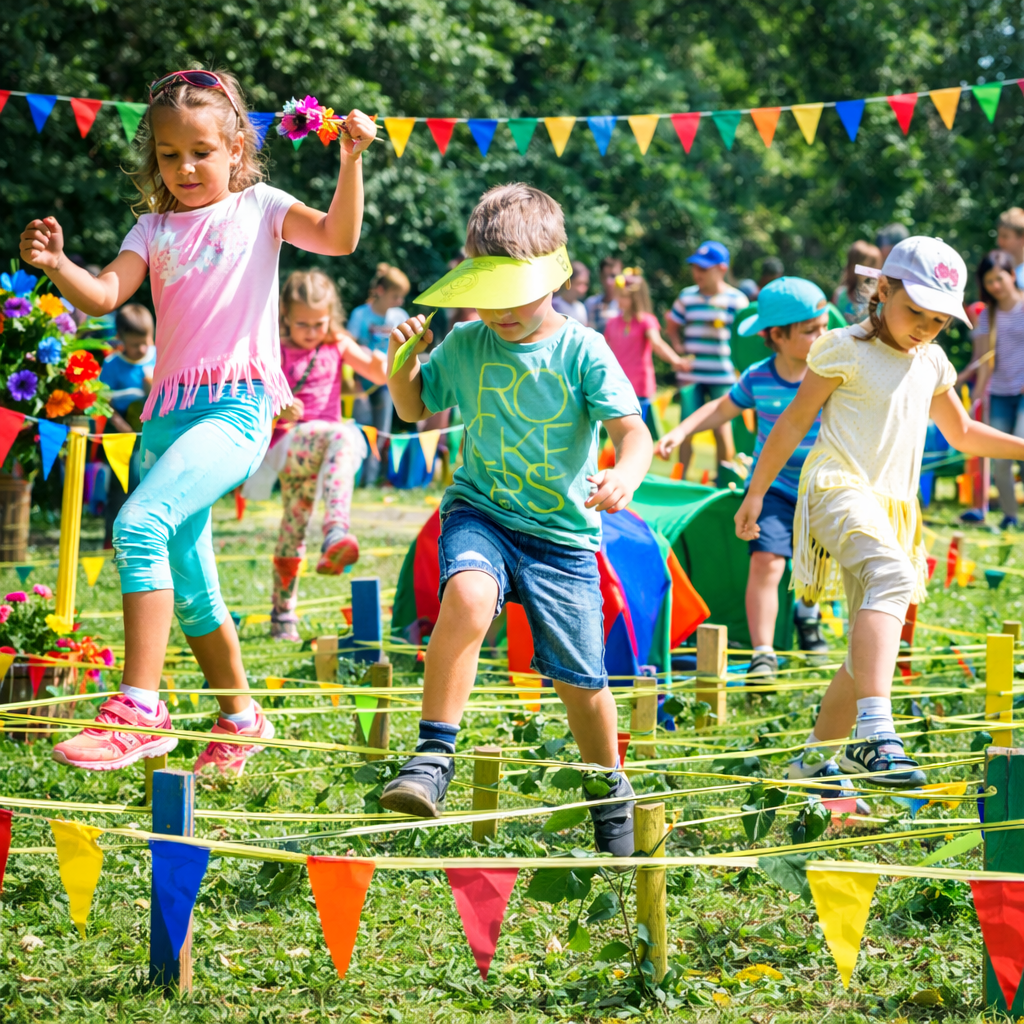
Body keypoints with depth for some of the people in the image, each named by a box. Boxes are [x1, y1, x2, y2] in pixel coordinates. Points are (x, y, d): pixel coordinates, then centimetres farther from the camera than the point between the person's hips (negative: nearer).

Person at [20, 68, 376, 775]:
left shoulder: (258, 207, 8)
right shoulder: (156, 228, 18)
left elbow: (338, 238, -7)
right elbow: (103, 295, 3)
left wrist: (352, 161, -21)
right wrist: (56, 265, -16)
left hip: (236, 404, -6)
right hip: (169, 409, 6)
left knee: (140, 524, -28)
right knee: (188, 589, 10)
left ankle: (137, 708, -29)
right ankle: (240, 718, 28)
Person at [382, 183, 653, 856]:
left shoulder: (582, 353, -8)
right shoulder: (464, 346, 1)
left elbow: (632, 429, -17)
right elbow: (416, 407, 17)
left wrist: (626, 473, -40)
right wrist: (402, 365, -5)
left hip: (563, 531, -1)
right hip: (481, 513, 1)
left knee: (581, 679, 5)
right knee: (468, 593, -34)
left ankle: (608, 785, 35)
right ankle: (434, 757, -29)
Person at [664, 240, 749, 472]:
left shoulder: (736, 300, -3)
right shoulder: (687, 296, 6)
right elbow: (671, 326, 20)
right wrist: (678, 347, 3)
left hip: (722, 376, -3)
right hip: (691, 374, 3)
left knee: (722, 429, -2)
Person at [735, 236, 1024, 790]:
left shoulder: (932, 364, 17)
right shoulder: (845, 349, -1)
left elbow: (961, 433, 31)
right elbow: (793, 422, 3)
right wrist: (756, 491, 3)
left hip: (895, 507, 8)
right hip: (839, 488, -8)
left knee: (870, 650, 8)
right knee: (892, 577, -36)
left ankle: (816, 756, 26)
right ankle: (874, 734, -49)